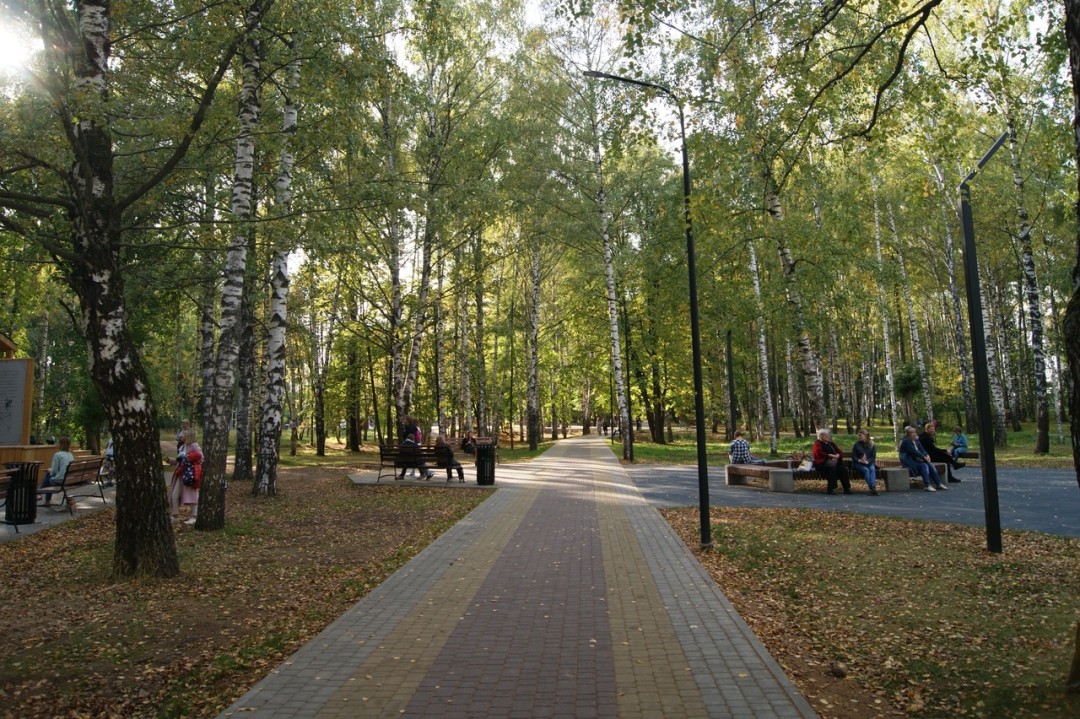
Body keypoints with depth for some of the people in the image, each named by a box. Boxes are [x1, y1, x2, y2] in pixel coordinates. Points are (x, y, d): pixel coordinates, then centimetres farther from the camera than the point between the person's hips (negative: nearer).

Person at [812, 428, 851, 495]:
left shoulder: (831, 444, 24)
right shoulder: (817, 444, 4)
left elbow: (839, 452, 19)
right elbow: (819, 453, -12)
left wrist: (837, 455, -5)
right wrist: (830, 455, -18)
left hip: (834, 461, 6)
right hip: (823, 463, -6)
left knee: (843, 468, -23)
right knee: (832, 467, -36)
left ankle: (847, 489, -21)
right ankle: (830, 489, -34)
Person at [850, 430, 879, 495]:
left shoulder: (872, 445, 9)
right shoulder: (857, 444, 7)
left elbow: (873, 456, 3)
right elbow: (853, 456, 5)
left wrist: (867, 461, -16)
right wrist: (859, 460, -15)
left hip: (869, 463, 1)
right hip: (859, 464, -1)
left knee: (872, 469, -31)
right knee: (866, 470, -32)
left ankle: (873, 487, -45)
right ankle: (872, 488, -40)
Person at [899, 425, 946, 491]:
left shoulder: (916, 440, 13)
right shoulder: (906, 441, -14)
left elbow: (922, 450, 6)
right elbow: (914, 451, -22)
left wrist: (927, 455, -15)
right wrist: (924, 457, -23)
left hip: (916, 459, 8)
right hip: (908, 461, -8)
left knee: (931, 465, -11)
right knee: (924, 466, -28)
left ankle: (938, 484, -9)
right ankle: (927, 486, -29)